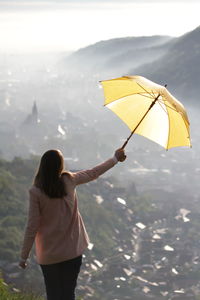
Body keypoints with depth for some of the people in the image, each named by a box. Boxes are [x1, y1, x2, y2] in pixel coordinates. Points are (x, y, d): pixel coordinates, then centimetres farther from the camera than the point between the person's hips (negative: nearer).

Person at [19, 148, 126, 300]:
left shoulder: (36, 192, -17)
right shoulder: (69, 180, -9)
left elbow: (32, 226, -15)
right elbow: (93, 173, 8)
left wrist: (24, 256, -6)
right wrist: (115, 159, 24)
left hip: (49, 254, -2)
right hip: (73, 250, 3)